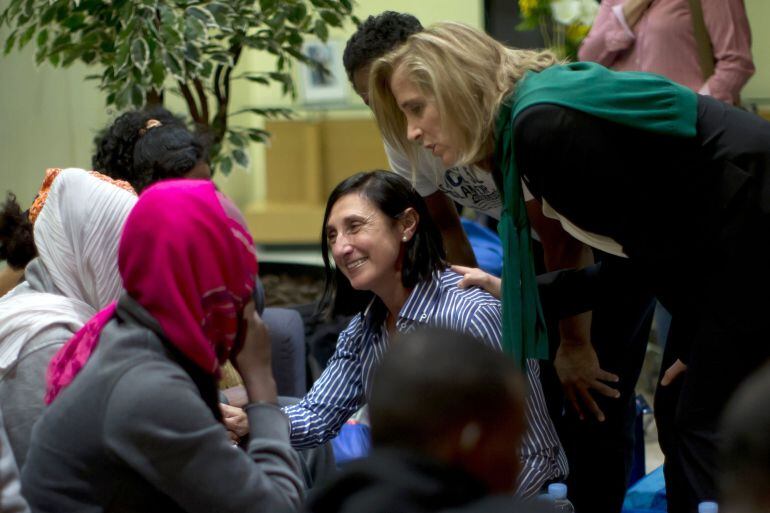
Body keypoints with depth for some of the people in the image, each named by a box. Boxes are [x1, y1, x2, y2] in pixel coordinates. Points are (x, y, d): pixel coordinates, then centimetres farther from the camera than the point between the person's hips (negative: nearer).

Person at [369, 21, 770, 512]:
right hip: (725, 250, 10)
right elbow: (630, 265, 14)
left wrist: (699, 346, -4)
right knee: (680, 416, 11)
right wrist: (513, 294, 16)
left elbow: (658, 238, -15)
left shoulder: (541, 127, -18)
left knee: (706, 421, -7)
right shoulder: (521, 132, 11)